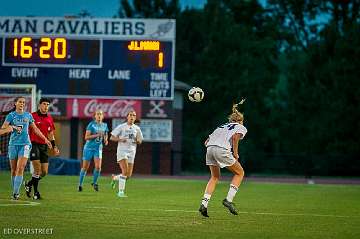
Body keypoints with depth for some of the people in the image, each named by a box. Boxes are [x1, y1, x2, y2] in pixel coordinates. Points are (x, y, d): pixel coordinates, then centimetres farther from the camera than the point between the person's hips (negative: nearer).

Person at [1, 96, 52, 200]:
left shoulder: (28, 115, 9)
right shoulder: (11, 115, 1)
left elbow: (35, 129, 19)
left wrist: (45, 139, 20)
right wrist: (13, 127, -25)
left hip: (25, 144, 0)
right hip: (13, 144, 0)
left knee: (20, 169, -13)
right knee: (13, 170, 5)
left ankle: (16, 192, -15)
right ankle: (14, 190, 17)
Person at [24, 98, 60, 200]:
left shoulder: (49, 118, 13)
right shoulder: (32, 116, -4)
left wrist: (54, 147, 14)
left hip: (44, 146, 6)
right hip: (34, 144, -6)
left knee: (44, 172, 4)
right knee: (37, 169, -13)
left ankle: (29, 184, 26)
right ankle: (36, 192, -2)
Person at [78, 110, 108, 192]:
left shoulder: (104, 125, 6)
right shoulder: (91, 124, -8)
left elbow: (105, 135, 23)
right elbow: (86, 137, -13)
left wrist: (105, 140, 0)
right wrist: (97, 135, -23)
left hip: (98, 148, 3)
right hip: (89, 147, -3)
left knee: (98, 166, -14)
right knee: (85, 167, 3)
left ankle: (94, 183, 7)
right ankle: (80, 184, 17)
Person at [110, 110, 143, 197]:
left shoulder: (137, 128, 10)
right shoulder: (121, 127, 0)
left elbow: (140, 141, 19)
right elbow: (112, 138, 2)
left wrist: (137, 141, -5)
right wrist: (120, 139, -16)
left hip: (132, 152, 5)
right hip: (122, 151, -5)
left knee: (128, 175, 2)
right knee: (125, 171, -21)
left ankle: (114, 178, 32)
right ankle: (121, 191, -16)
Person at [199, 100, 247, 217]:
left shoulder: (223, 126, 33)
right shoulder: (241, 128, 16)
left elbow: (207, 141, 23)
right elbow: (235, 137, -8)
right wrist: (235, 153, -1)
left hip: (210, 148, 6)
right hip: (222, 149, -6)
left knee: (215, 177, 21)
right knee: (240, 173, 14)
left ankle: (204, 203, 6)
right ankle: (229, 199, 2)